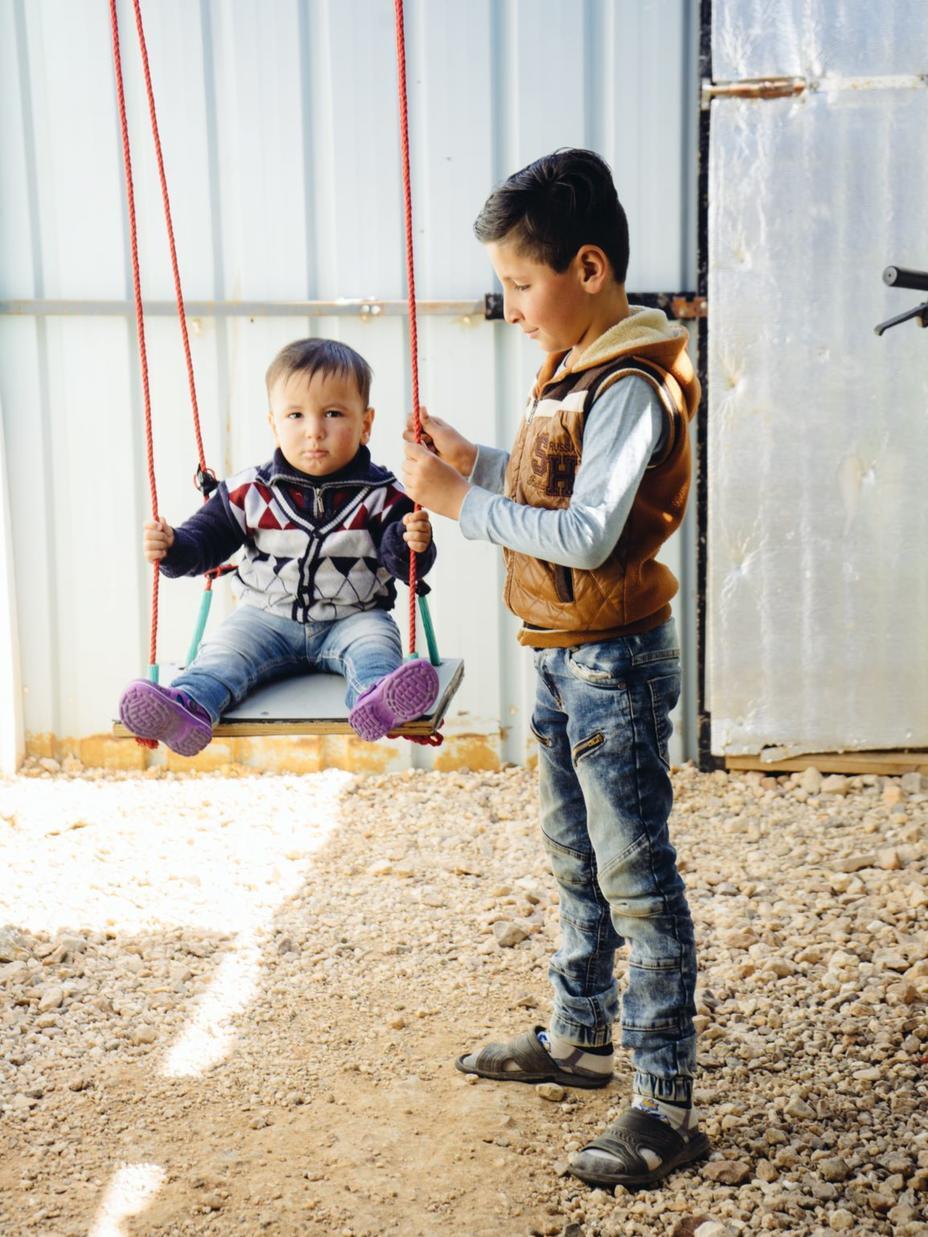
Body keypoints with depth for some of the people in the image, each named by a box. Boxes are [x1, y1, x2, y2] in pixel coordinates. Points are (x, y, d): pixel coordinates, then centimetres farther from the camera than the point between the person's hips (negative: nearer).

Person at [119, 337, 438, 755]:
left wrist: (413, 544, -32)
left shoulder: (382, 496, -2)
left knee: (376, 642, -31)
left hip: (351, 620, -1)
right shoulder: (250, 492, 2)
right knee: (226, 650, -23)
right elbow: (208, 538, 7)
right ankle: (188, 706, -48)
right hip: (268, 617, 2)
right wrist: (172, 548, -14)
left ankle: (377, 697, -61)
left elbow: (403, 564, -9)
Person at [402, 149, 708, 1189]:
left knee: (635, 875, -5)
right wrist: (476, 462, 2)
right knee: (575, 855, 20)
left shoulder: (631, 386, -20)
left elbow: (588, 534, -27)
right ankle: (578, 1036, 37)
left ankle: (666, 1104, 4)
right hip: (561, 655, 10)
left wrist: (460, 502, -22)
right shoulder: (573, 367, 10)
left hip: (615, 663, -10)